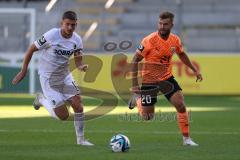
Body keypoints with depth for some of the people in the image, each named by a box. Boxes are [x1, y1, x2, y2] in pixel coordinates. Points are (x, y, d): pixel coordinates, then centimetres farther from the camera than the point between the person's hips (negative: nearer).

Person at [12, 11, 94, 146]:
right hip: (48, 78, -5)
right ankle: (42, 100, 22)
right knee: (64, 116, -6)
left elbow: (78, 62, -3)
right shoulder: (51, 35, -21)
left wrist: (82, 67, -28)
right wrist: (24, 70, -7)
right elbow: (32, 49, -10)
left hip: (65, 75, 5)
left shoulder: (77, 40, -7)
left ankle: (80, 139, 9)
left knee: (78, 104, -9)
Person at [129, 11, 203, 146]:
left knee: (181, 104, -13)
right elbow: (135, 61, -15)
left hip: (167, 78, 4)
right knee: (147, 117, 4)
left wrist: (195, 70, 12)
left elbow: (182, 55, 16)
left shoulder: (175, 40, -7)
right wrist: (135, 84, -18)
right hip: (149, 80, -3)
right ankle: (137, 99, 37)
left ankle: (186, 139, -1)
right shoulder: (149, 40, -22)